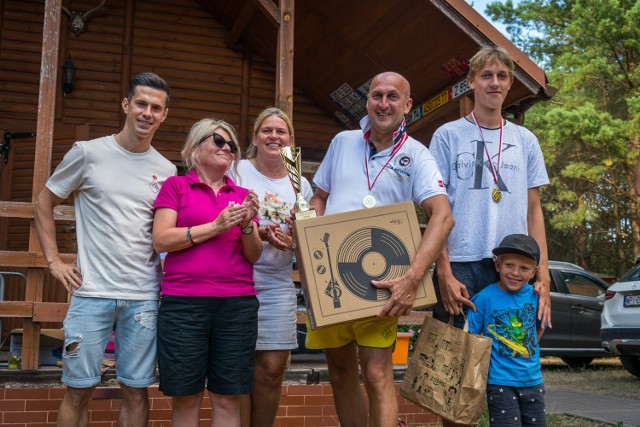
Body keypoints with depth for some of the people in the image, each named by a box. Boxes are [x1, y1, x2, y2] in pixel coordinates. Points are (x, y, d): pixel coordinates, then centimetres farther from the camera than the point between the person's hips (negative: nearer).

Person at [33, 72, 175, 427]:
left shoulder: (167, 171, 8)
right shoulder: (89, 153, 0)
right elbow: (44, 203, 8)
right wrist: (54, 261, 0)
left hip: (144, 297, 2)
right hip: (92, 292, -2)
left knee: (136, 390, 8)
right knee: (79, 389, 4)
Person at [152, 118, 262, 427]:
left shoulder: (243, 196, 17)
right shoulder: (176, 186, 8)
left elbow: (254, 256, 12)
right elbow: (161, 240, -4)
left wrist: (247, 226, -8)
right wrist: (215, 227, -10)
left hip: (238, 305, 3)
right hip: (183, 303, -3)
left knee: (228, 399, 4)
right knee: (185, 398, 1)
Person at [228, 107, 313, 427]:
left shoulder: (300, 184, 13)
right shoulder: (237, 171, 2)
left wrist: (294, 241, -9)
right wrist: (259, 232, -18)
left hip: (278, 284, 3)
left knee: (272, 369, 1)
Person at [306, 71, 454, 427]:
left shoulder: (416, 155, -3)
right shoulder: (343, 142, 10)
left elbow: (442, 216, -17)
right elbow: (319, 198, 19)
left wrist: (412, 279, -28)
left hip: (381, 283, -4)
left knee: (377, 374, -12)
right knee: (340, 373, 14)